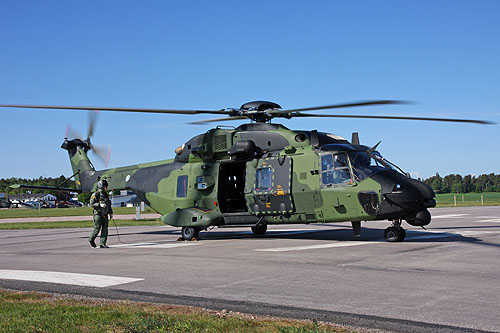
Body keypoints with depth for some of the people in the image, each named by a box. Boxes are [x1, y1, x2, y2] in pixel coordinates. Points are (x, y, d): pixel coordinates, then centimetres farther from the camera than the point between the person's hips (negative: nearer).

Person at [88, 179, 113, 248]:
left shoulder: (106, 195, 14)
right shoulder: (95, 194, -7)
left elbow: (109, 205, 22)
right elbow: (91, 204, -10)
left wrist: (111, 213, 17)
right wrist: (100, 205, -22)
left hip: (105, 215, 6)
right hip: (98, 214, -6)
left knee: (105, 229, -1)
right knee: (97, 229, -3)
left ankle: (102, 244, 0)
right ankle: (91, 239, 22)